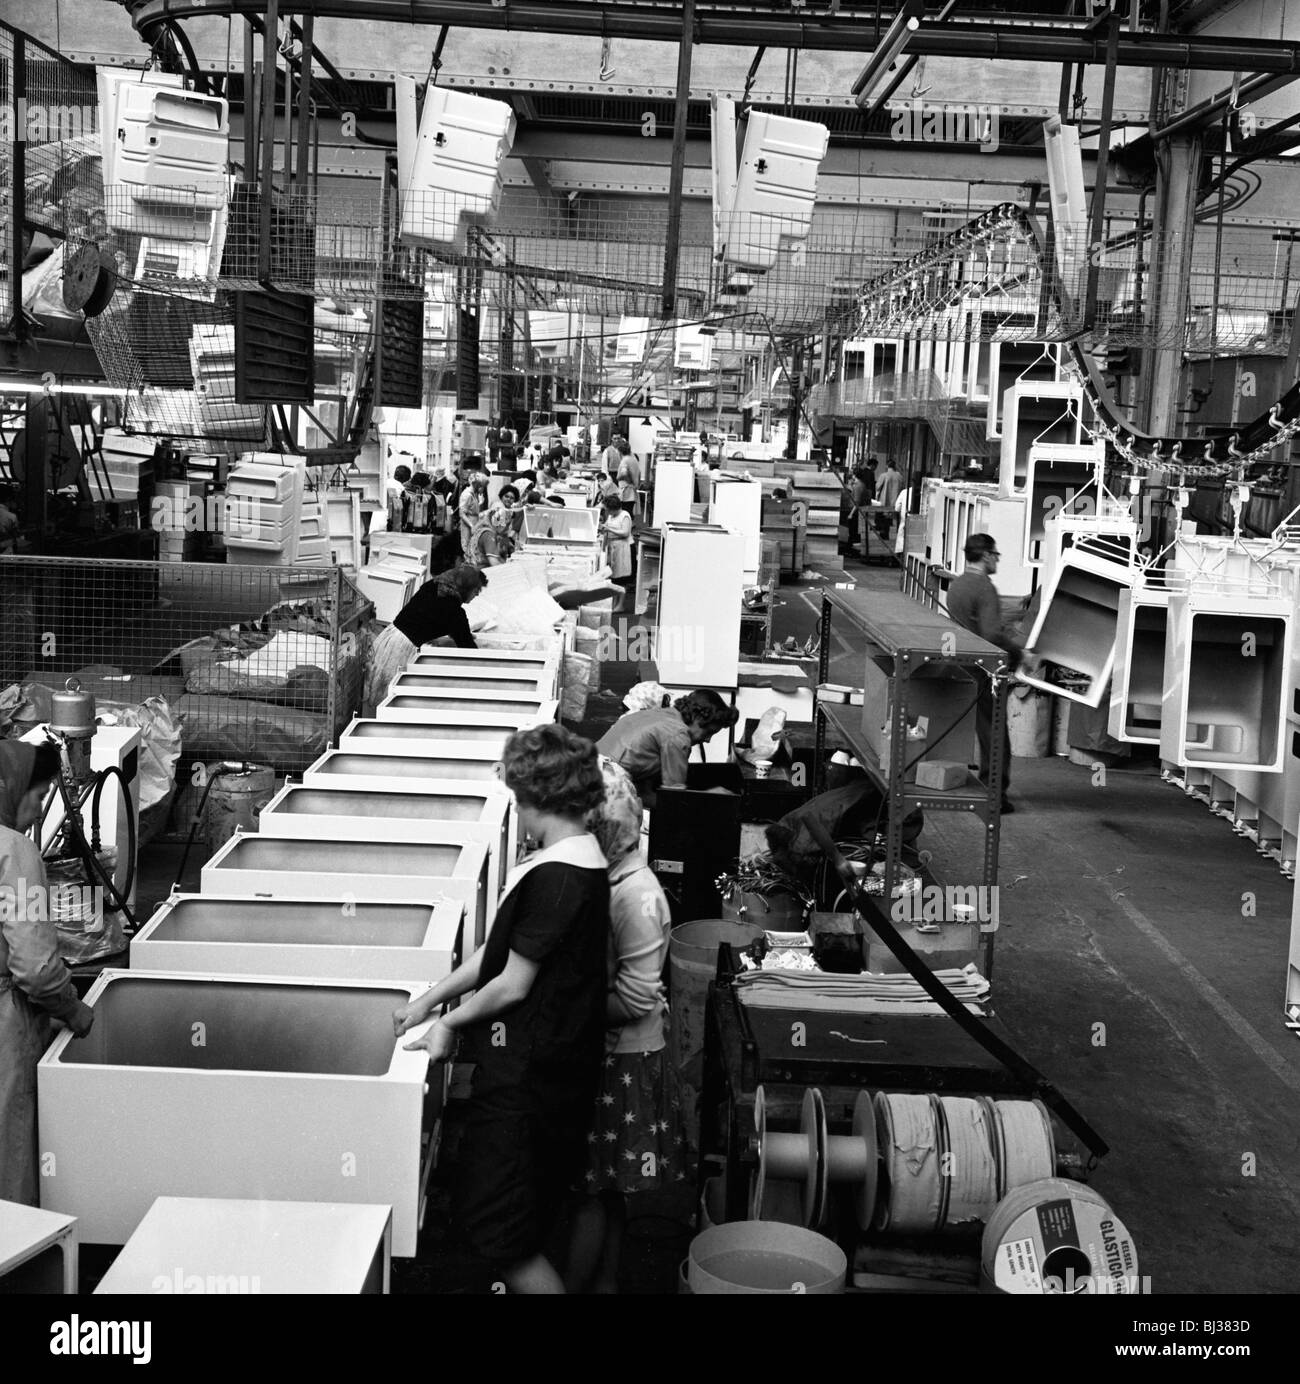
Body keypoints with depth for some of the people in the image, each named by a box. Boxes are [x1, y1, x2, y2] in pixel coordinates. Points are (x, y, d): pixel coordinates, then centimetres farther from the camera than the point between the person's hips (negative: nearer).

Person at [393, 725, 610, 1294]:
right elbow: (499, 949, 13)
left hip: (528, 1073, -10)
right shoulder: (581, 861, 8)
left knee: (497, 1227, 1)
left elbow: (514, 984, -17)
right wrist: (430, 998, 13)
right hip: (557, 1062, 10)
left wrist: (451, 1021, -2)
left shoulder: (554, 878, -23)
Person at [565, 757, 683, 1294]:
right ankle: (604, 1280, 34)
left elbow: (635, 999, -23)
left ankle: (574, 1284, 16)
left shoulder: (637, 895, -23)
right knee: (606, 1189, 20)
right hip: (600, 1053, 8)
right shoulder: (599, 875, 2)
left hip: (623, 1059, -8)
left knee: (593, 1192, 4)